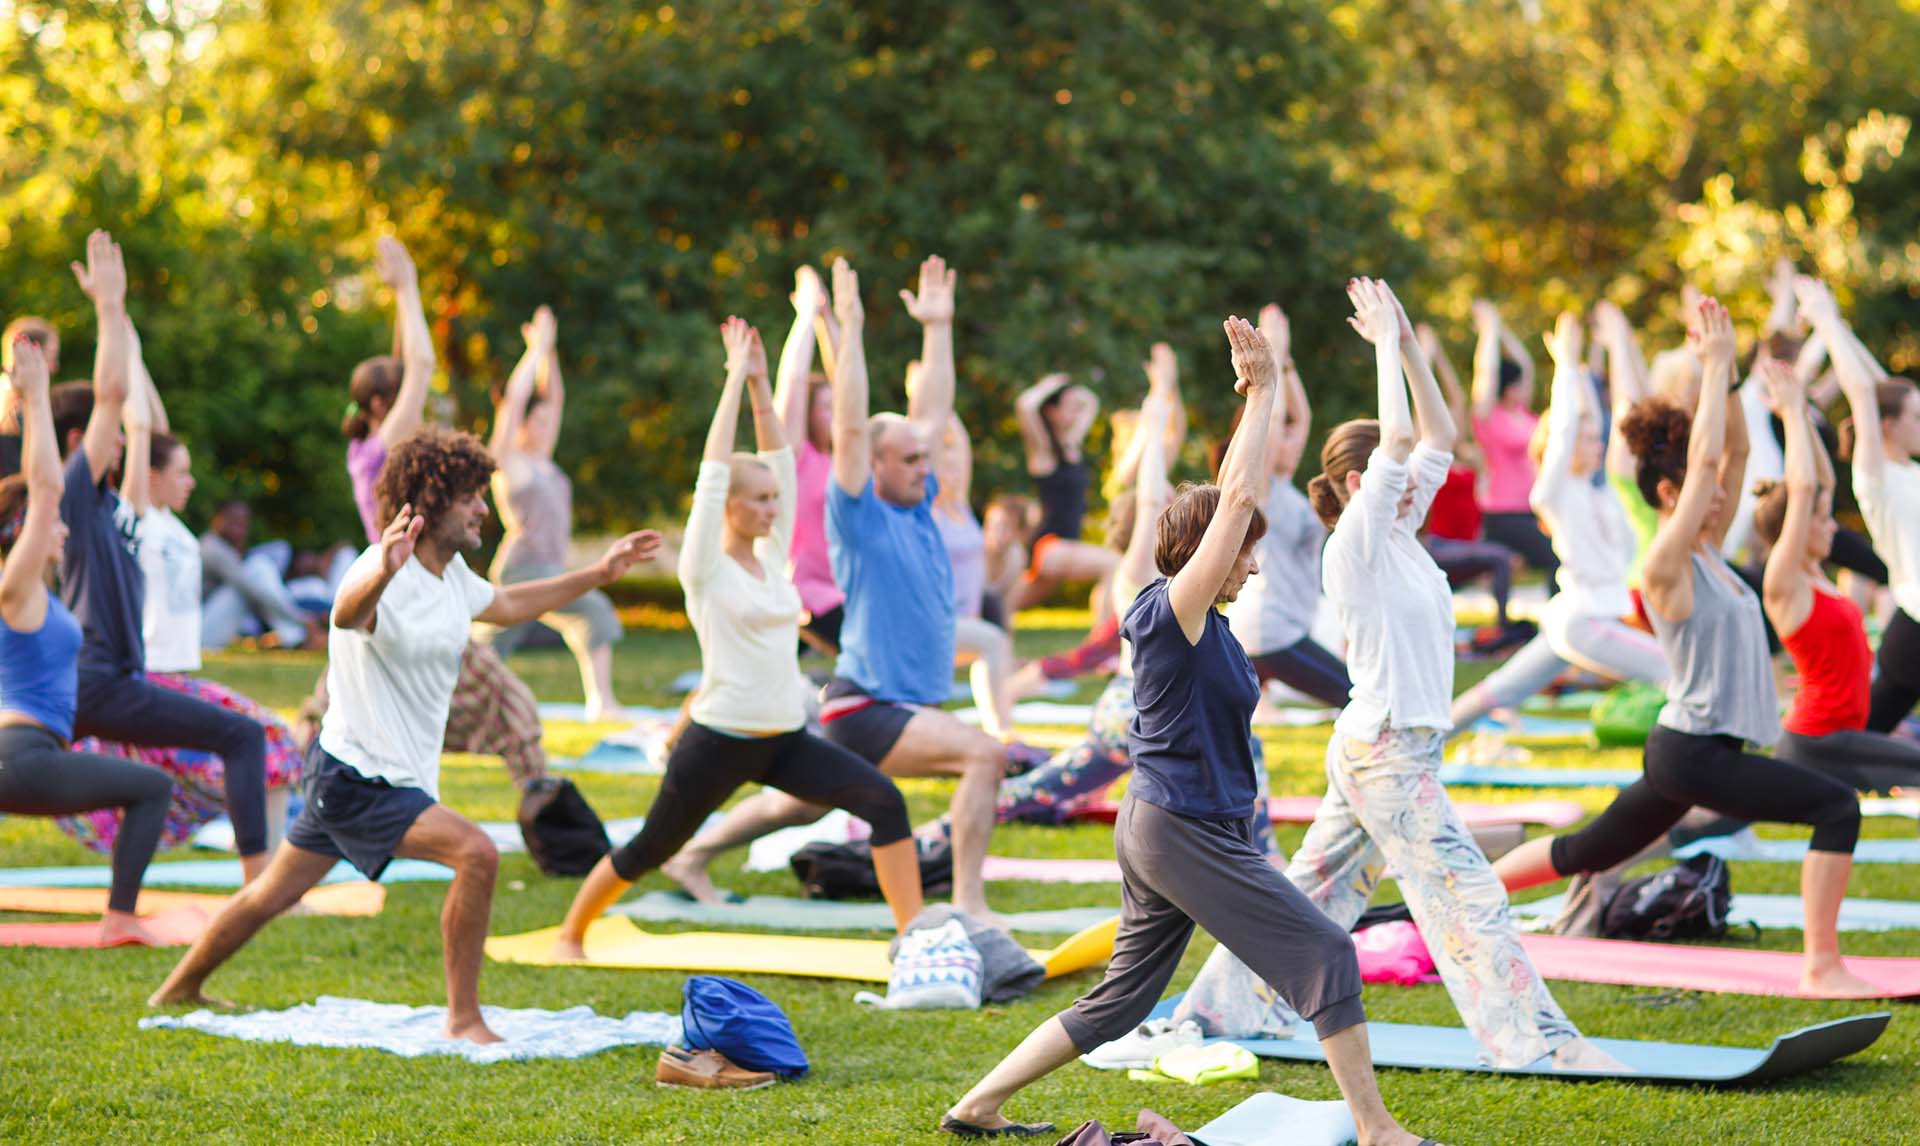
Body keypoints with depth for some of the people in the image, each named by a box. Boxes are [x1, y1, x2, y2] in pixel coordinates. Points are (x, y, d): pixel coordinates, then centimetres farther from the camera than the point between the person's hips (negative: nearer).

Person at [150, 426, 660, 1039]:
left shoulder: (453, 573, 6)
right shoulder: (388, 577, -24)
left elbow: (505, 605, 27)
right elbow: (349, 614, -48)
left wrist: (599, 573, 25)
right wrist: (379, 574, -71)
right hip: (359, 776, -10)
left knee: (275, 893, 21)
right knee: (476, 854, -21)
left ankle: (178, 990, 36)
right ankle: (464, 1020, -13)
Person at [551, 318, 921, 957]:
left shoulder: (773, 555, 9)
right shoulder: (706, 567, -7)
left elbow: (778, 459, 10)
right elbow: (715, 470, -14)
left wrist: (760, 385, 3)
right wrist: (737, 380, -11)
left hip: (785, 740, 6)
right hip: (720, 740, -6)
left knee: (884, 801, -14)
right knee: (650, 850, 7)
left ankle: (913, 932, -12)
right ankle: (570, 934, 29)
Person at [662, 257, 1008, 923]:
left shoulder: (917, 507, 9)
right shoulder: (858, 515, -11)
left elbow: (932, 411, 14)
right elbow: (849, 426, -20)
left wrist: (937, 327, 14)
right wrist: (849, 329, -21)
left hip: (904, 705, 9)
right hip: (863, 709, -9)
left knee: (797, 806, 21)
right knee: (985, 755, -23)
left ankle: (693, 856, 36)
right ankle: (968, 905, -23)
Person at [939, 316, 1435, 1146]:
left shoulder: (1197, 616, 9)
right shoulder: (1174, 611, -14)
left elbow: (1234, 494, 15)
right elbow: (1235, 499, -20)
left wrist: (1263, 394, 11)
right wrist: (1261, 395, -12)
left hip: (1159, 826, 10)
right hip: (1184, 832, -10)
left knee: (1121, 1000, 15)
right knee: (1325, 955, -6)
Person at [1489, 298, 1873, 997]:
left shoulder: (1706, 553, 10)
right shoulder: (1666, 566, -14)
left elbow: (1733, 450, 12)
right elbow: (1704, 458, -21)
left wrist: (1725, 370, 3)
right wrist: (1713, 367, -16)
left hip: (1699, 750, 10)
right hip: (1692, 752, -10)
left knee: (1588, 853, 20)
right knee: (1838, 808, -17)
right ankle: (1822, 968, -17)